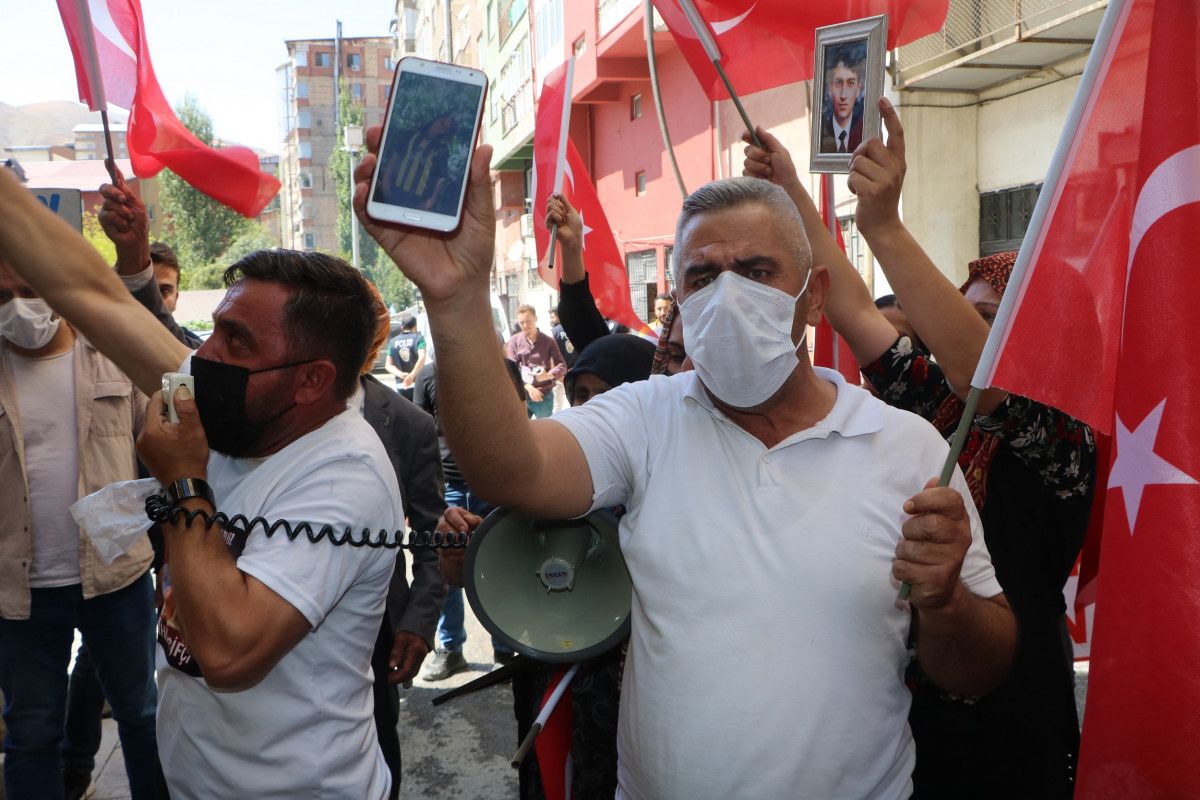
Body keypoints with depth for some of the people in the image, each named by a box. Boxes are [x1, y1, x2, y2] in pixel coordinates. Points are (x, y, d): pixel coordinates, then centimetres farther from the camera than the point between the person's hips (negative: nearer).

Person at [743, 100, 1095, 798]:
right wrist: (792, 191, -7)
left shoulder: (1062, 435, -16)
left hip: (1006, 720, -5)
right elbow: (853, 307, -2)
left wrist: (885, 227, -44)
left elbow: (980, 369, -35)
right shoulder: (936, 401, 1)